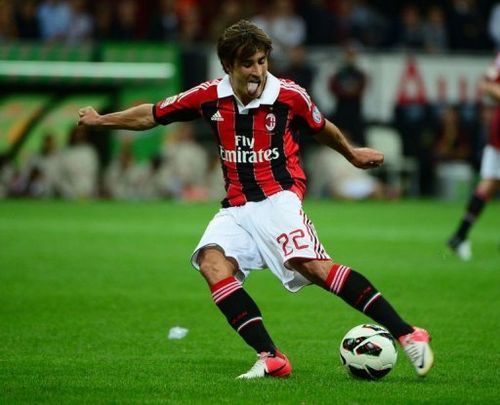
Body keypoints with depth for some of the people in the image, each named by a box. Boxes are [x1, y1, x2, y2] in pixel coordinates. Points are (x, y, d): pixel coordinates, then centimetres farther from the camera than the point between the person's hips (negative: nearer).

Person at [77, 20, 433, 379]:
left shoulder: (290, 96, -5)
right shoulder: (210, 97, 1)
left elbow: (321, 129, 17)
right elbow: (152, 115, 15)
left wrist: (353, 155, 32)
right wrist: (101, 120, 19)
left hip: (279, 197, -4)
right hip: (237, 208, 4)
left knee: (311, 265, -27)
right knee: (211, 262, -24)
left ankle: (407, 335, -27)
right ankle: (271, 358, -26)